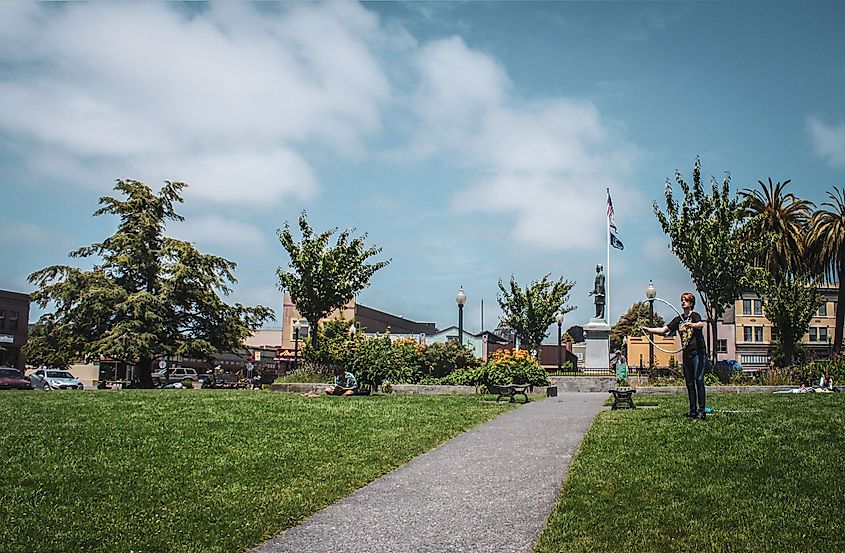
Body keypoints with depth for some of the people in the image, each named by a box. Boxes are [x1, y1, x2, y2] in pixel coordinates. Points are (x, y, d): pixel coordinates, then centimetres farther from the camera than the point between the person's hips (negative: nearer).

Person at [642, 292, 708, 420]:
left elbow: (701, 324, -27)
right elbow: (663, 330, 9)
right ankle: (693, 410, 11)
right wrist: (648, 329, -5)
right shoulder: (678, 319, 13)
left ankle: (701, 410, -9)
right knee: (689, 383, 7)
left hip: (698, 353, -6)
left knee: (699, 380, -10)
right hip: (686, 354, 6)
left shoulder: (694, 316, -4)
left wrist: (691, 325, -48)